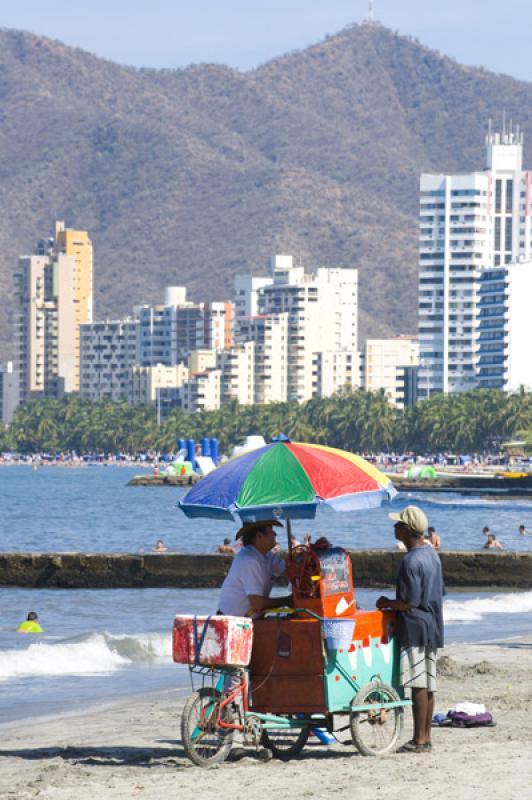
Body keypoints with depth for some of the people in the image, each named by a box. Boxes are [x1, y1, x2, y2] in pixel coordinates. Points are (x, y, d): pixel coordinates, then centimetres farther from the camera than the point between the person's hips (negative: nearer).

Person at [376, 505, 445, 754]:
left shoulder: (411, 561, -18)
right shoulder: (432, 554, 13)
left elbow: (410, 602, -20)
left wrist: (387, 603, -4)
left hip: (415, 628, -10)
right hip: (432, 627, 10)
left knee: (418, 685, -8)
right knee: (428, 685, 10)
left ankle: (419, 739, -7)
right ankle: (425, 737, 14)